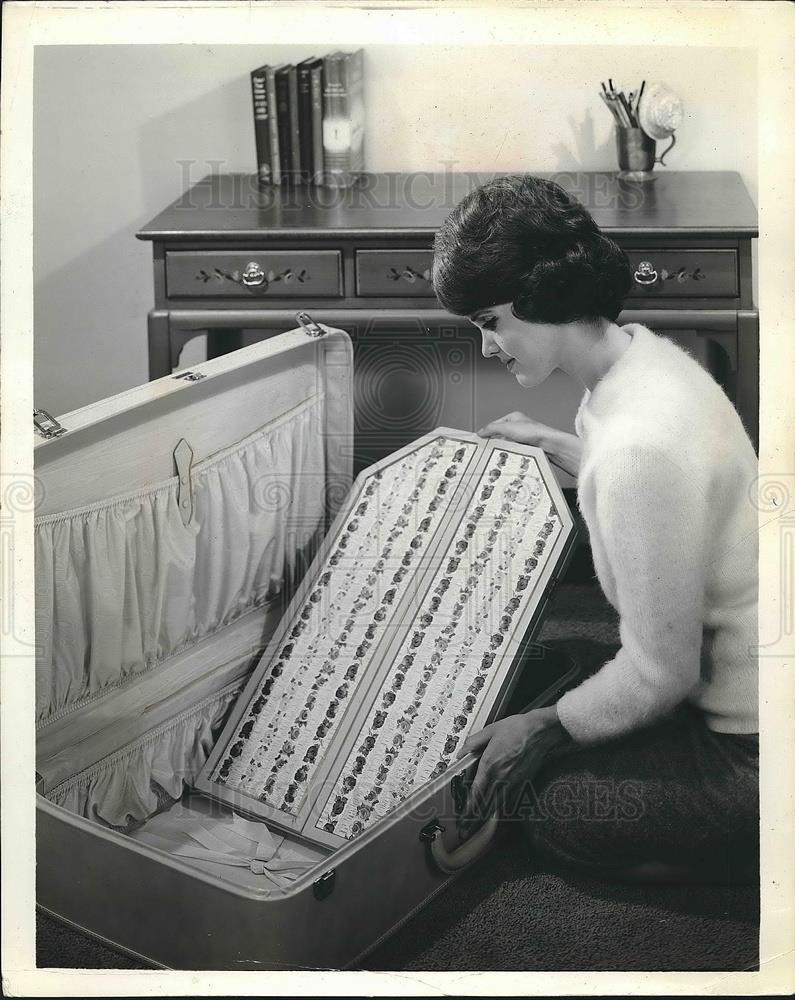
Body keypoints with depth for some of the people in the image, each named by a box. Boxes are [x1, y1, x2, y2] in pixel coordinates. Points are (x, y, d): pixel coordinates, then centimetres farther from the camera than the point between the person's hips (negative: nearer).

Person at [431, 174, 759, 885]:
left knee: (551, 811, 2)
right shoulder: (645, 352, -2)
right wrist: (552, 444, 21)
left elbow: (660, 673, -24)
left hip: (751, 752, -10)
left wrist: (545, 727, -9)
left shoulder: (639, 445, -33)